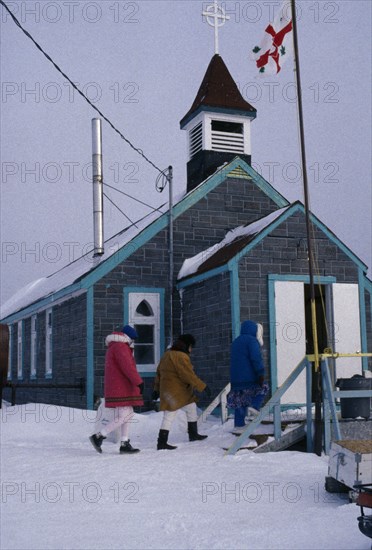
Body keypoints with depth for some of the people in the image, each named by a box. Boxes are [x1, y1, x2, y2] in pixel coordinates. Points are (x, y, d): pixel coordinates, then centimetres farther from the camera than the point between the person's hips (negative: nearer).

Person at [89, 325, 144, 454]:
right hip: (121, 389, -11)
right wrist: (139, 382, -19)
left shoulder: (113, 347, 22)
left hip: (119, 388, 11)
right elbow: (128, 367, -21)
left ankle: (125, 445, 10)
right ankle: (98, 437, -7)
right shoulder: (120, 347, -12)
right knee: (122, 417, -10)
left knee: (128, 415, 11)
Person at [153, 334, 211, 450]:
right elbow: (189, 376, -21)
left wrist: (157, 389, 23)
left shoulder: (167, 354, 13)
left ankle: (193, 434, 31)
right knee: (169, 416, -7)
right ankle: (162, 443, -4)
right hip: (175, 391, -10)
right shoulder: (181, 357, -18)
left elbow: (159, 373, 18)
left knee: (192, 408, 20)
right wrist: (203, 387, -16)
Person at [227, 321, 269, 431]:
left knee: (239, 401, 11)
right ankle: (255, 406, -4)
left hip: (235, 378, 7)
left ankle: (239, 423, 7)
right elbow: (256, 358, -18)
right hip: (249, 377, -7)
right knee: (263, 388, 15)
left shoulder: (235, 342, 22)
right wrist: (261, 373, -18)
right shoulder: (252, 340, -6)